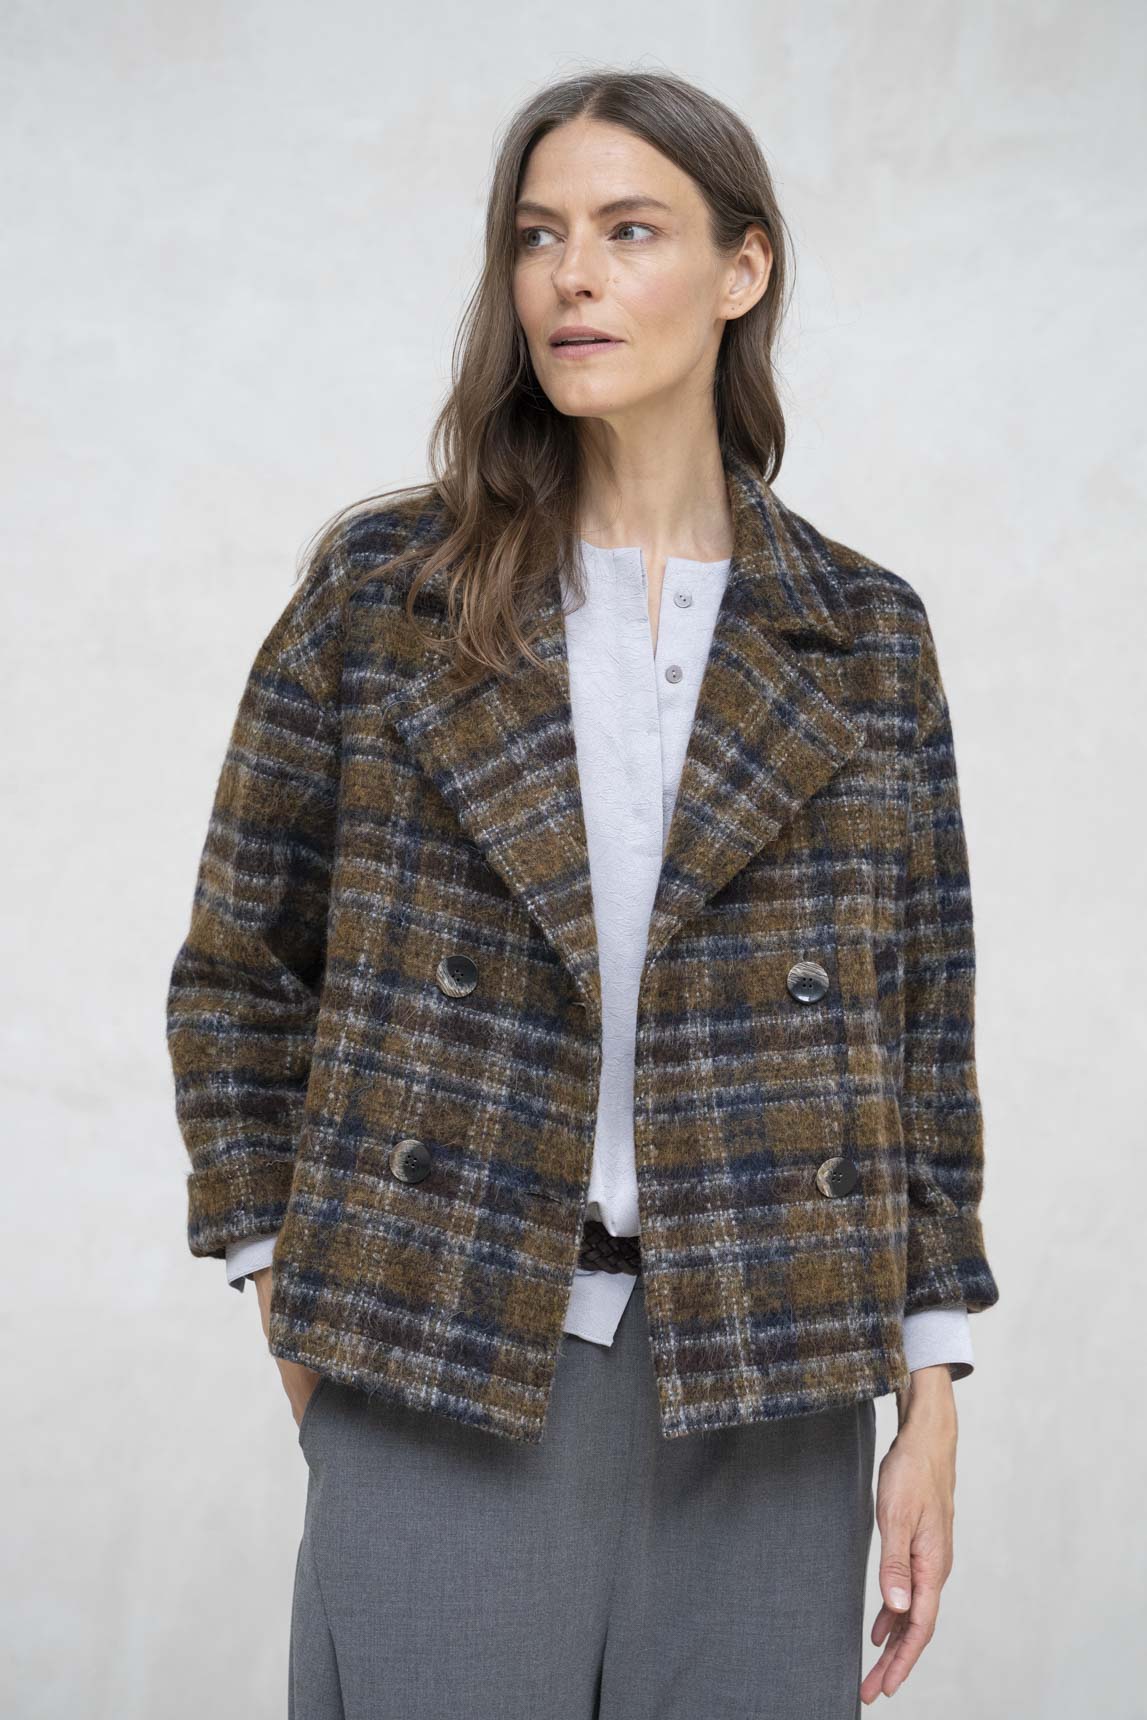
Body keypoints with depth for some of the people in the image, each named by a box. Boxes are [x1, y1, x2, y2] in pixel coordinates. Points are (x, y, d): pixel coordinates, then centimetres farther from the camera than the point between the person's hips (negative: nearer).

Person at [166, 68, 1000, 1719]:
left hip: (764, 1397, 1)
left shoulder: (864, 635, 6)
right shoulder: (383, 589, 2)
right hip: (444, 1376, -1)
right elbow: (240, 975, 7)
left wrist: (930, 1403, 4)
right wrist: (299, 1325, 2)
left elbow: (920, 1029, 7)